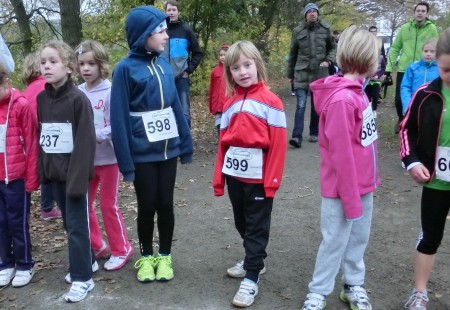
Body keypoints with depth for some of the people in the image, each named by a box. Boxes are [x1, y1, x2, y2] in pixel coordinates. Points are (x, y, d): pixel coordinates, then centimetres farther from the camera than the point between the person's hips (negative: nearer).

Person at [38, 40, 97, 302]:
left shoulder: (78, 99, -14)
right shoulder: (41, 99, 7)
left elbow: (86, 141, -17)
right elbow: (40, 136, 11)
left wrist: (78, 178, -21)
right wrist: (42, 169, 4)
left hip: (74, 172, -6)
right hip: (54, 172, 7)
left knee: (76, 225, 0)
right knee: (69, 222, 16)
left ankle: (82, 278, 11)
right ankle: (87, 261, 34)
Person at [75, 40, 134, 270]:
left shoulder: (110, 91, -14)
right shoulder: (77, 93, 0)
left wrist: (97, 136, -27)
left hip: (108, 158, -5)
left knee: (108, 205, 6)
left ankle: (121, 250, 23)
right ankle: (95, 246, 31)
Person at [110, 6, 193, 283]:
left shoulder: (164, 64, 3)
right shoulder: (126, 68, -11)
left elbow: (176, 106, 8)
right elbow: (119, 119, -12)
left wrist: (186, 145, 8)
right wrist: (126, 162, -13)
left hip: (168, 149, 4)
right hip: (142, 154, -4)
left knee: (166, 205, 11)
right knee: (147, 206, 9)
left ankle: (165, 256, 29)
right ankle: (146, 257, 30)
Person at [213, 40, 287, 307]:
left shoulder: (270, 102, -8)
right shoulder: (230, 104, 8)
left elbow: (278, 145, -12)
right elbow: (223, 143, 10)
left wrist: (272, 180, -16)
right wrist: (219, 177, 6)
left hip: (258, 177, -6)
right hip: (234, 176, 6)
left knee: (257, 227, 5)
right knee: (243, 224, 19)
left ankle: (251, 279, 13)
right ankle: (254, 260, 39)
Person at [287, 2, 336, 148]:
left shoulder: (326, 29, 1)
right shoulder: (298, 31, 1)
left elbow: (333, 47, 11)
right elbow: (293, 53, 10)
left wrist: (329, 60, -9)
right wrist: (290, 73, 14)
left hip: (319, 72, 1)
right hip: (302, 72, -1)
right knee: (300, 105, -9)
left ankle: (314, 133, 23)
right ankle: (297, 136, -11)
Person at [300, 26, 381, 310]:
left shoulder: (357, 91, 5)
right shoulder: (341, 100, -23)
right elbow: (341, 154, -22)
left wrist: (370, 180, 13)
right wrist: (350, 198, -18)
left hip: (363, 185, 8)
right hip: (344, 189, -8)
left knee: (359, 238, 19)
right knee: (336, 241, 6)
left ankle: (354, 285, 36)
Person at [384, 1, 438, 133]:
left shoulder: (432, 29, -2)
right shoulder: (405, 28, 2)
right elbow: (395, 48, 6)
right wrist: (389, 67, 0)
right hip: (403, 70, 1)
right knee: (399, 99, 1)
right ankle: (401, 119, 29)